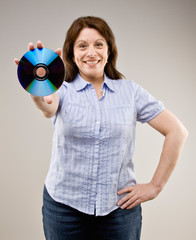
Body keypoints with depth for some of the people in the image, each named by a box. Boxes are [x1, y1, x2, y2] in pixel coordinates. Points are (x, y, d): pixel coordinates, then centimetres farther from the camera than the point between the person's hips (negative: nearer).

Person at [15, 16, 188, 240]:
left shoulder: (130, 91, 0)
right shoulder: (63, 90, -2)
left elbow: (177, 132, -1)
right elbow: (49, 106, -27)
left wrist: (155, 185, -4)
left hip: (119, 206, 1)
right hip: (65, 206, 0)